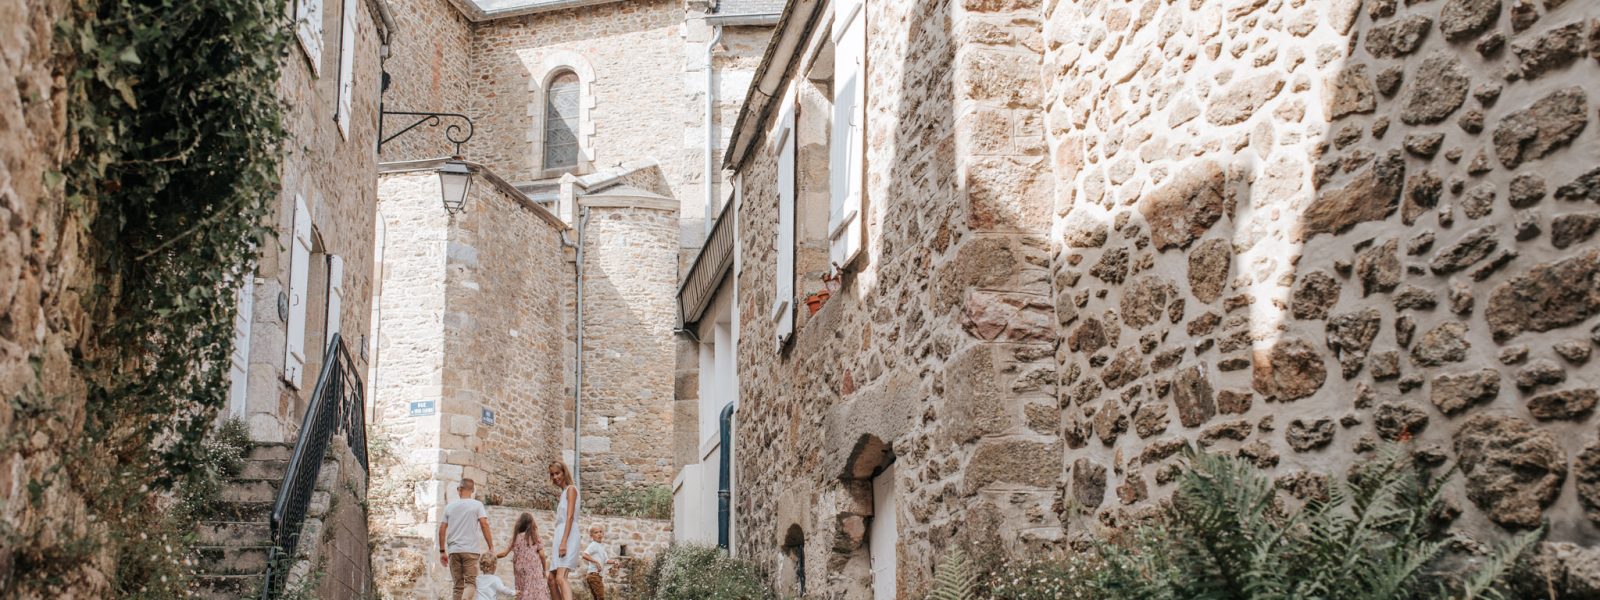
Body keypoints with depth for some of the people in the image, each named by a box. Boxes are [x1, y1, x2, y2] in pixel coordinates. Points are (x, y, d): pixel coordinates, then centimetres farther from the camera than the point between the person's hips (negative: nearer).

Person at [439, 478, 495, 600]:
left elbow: (442, 529, 8)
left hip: (453, 550, 3)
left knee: (457, 585, 9)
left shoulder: (450, 507, 11)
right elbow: (484, 524, -10)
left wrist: (442, 551, 14)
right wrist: (491, 546, -7)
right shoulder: (477, 505, 1)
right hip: (470, 549, -3)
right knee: (471, 583, -3)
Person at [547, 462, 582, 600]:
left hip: (568, 536, -10)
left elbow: (570, 516, -14)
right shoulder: (563, 493, 23)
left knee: (560, 578, -26)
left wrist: (564, 542, -23)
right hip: (560, 535, 10)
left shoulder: (571, 489, -2)